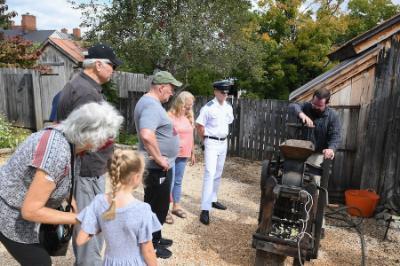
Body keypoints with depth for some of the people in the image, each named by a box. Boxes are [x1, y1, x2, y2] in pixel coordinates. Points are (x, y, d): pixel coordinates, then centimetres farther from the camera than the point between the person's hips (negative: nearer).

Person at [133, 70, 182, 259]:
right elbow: (147, 135, -38)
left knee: (158, 206, 22)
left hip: (160, 166, 10)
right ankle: (150, 246, 22)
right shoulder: (151, 105, -22)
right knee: (157, 207, 5)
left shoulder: (150, 102, 12)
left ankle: (155, 238, 38)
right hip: (158, 168, -10)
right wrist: (159, 159, -26)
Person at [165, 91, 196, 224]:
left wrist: (192, 153, 17)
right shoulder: (170, 116, -11)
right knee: (169, 182, 0)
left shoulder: (189, 117, 9)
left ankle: (176, 206, 28)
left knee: (178, 182, 16)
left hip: (184, 155, 6)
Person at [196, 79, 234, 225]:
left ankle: (213, 200, 33)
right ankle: (205, 209, -9)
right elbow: (199, 126, -10)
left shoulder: (229, 108, 5)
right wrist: (206, 140, -1)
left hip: (224, 143, 7)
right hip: (212, 143, -7)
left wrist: (223, 137, 15)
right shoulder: (208, 107, -15)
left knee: (218, 174, 16)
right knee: (209, 174, -12)